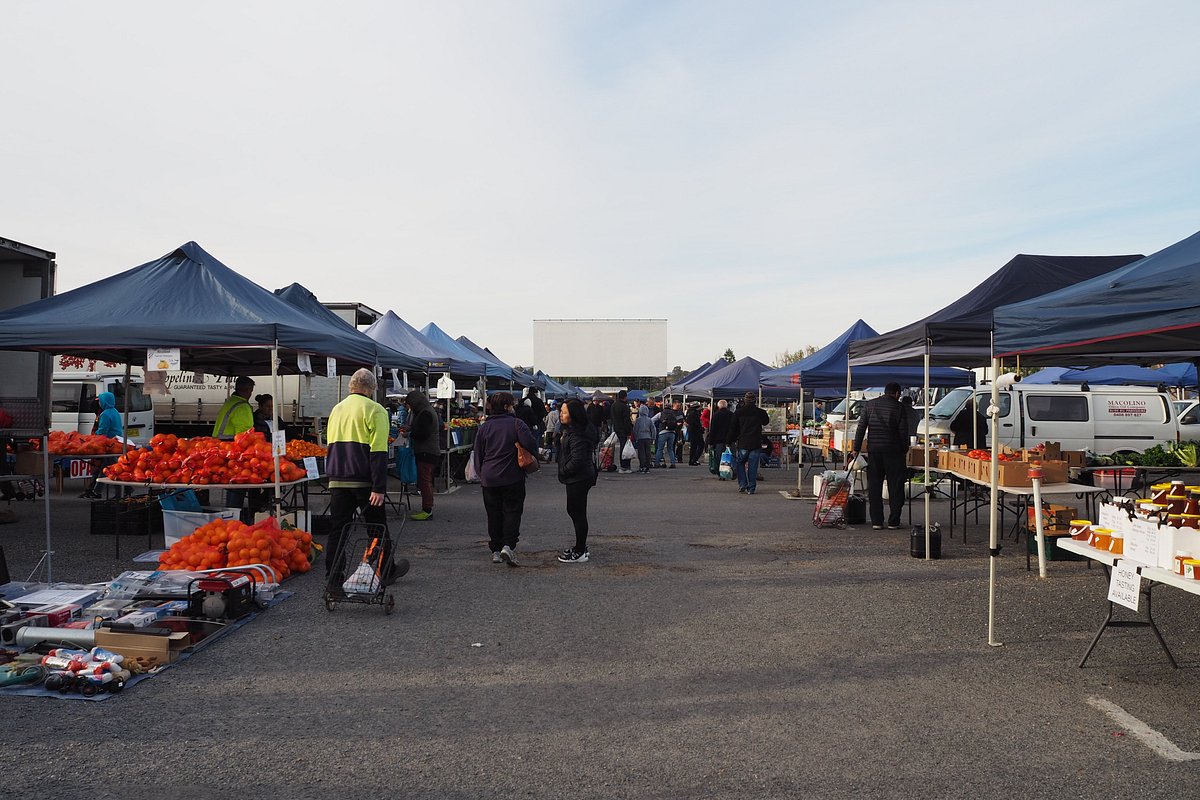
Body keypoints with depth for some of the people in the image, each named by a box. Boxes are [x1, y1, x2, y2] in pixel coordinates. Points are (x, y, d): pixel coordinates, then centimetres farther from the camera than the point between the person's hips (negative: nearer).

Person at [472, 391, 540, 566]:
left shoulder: (484, 427, 5)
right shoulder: (516, 424, -8)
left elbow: (478, 454, 8)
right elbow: (530, 444, -18)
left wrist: (481, 473, 19)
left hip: (489, 479, 3)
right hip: (512, 478, -3)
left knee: (494, 514, 11)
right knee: (512, 511, 3)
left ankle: (496, 550, 12)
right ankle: (508, 545, -14)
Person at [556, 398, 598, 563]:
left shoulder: (576, 435, -23)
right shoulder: (569, 430, 10)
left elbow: (577, 460, -29)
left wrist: (564, 471, -14)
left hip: (578, 479, -11)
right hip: (576, 478, 11)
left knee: (578, 513, -2)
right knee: (573, 511, 19)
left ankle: (580, 552, 7)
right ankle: (581, 546, 30)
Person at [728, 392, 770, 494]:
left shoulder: (738, 412, -2)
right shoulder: (760, 412, 0)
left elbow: (733, 428, 4)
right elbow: (766, 422, 21)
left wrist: (731, 441, 13)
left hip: (742, 444, -1)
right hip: (756, 444, 1)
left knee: (740, 464, 13)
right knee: (752, 466, 5)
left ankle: (742, 486, 6)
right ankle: (751, 488, 6)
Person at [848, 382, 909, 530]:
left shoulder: (870, 404, 7)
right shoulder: (899, 407, -3)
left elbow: (861, 428, 5)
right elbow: (903, 432, -5)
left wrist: (856, 449, 8)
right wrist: (905, 450, 8)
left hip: (874, 451, 3)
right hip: (893, 451, -3)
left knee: (874, 487, 7)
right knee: (895, 487, 5)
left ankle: (876, 521, 6)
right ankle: (893, 522, 4)